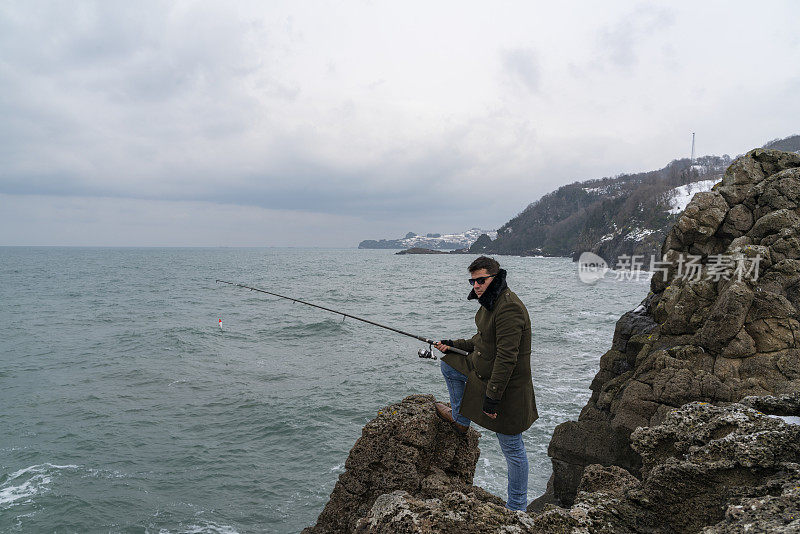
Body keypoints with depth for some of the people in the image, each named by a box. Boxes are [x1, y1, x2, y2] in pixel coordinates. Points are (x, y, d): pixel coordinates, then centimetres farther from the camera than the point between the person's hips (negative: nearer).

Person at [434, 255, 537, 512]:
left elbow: (506, 358, -28)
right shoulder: (491, 302, 6)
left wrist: (492, 397, -25)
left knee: (512, 447, 3)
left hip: (506, 386, -9)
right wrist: (455, 345, 11)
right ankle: (460, 419, 35)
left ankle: (517, 507, 18)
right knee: (449, 365, 22)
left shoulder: (509, 308, -26)